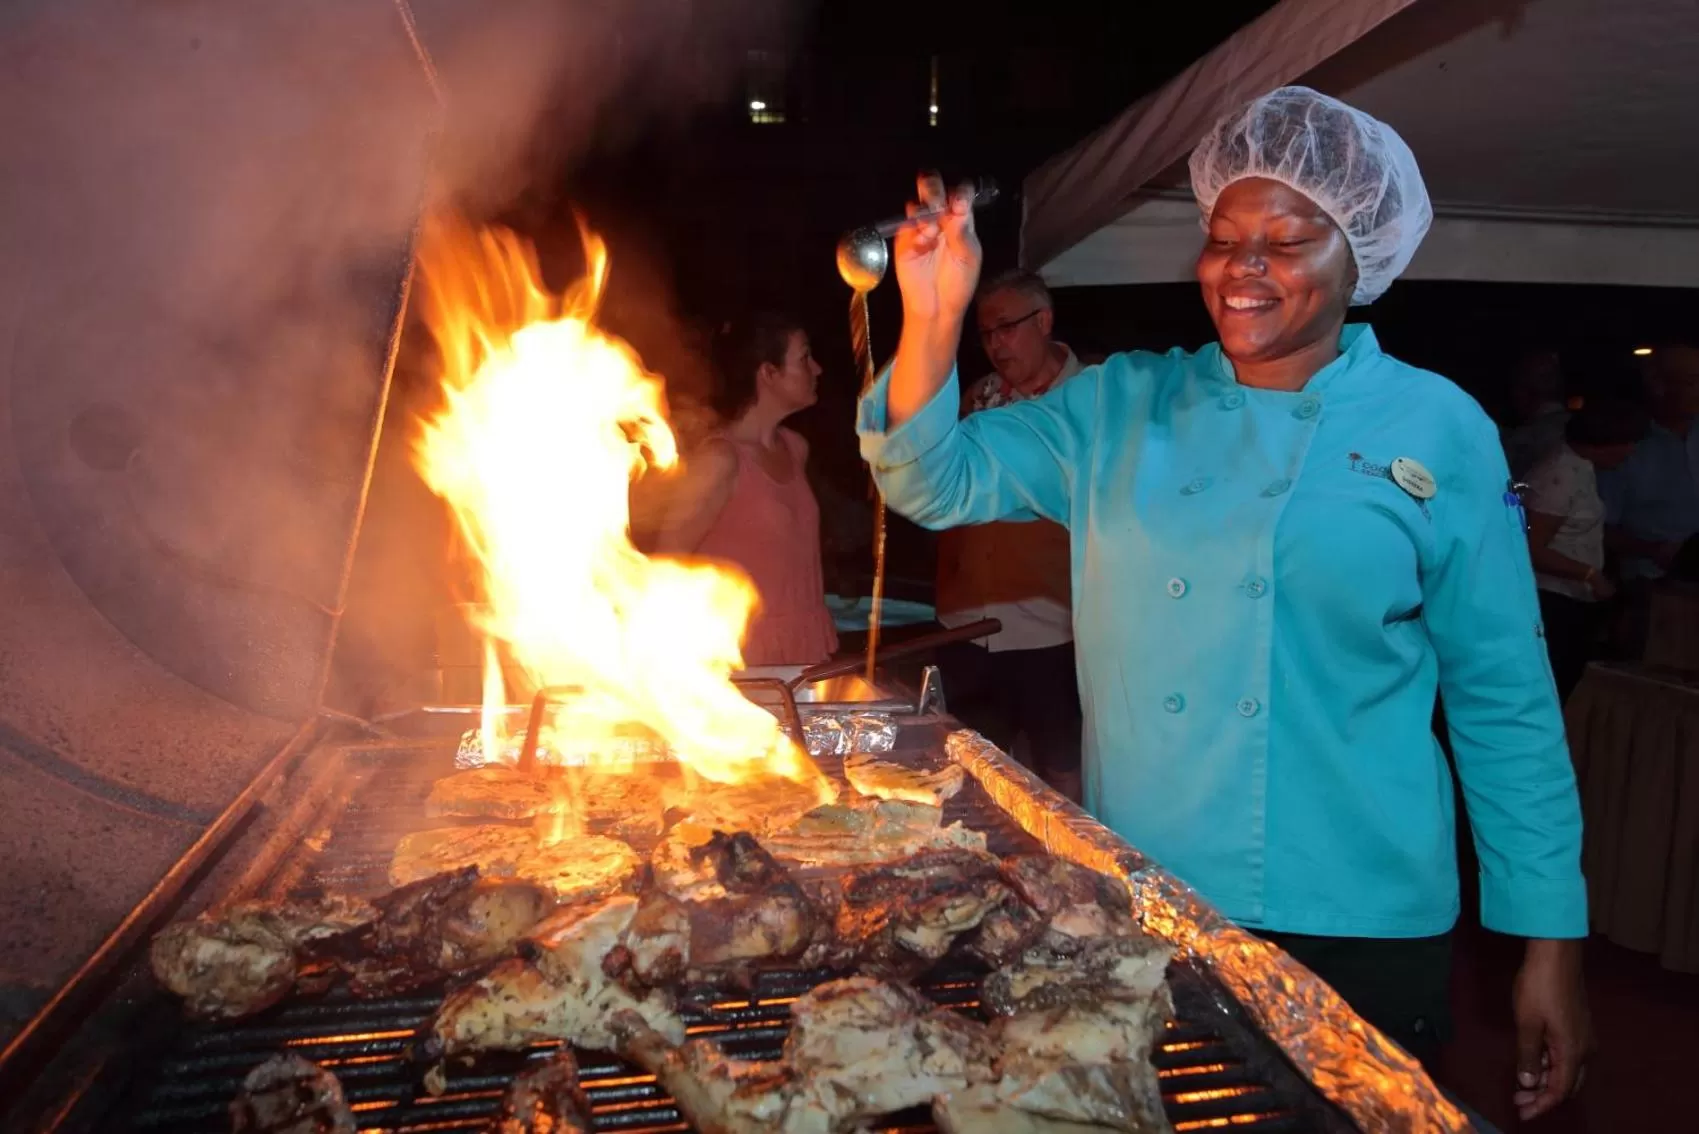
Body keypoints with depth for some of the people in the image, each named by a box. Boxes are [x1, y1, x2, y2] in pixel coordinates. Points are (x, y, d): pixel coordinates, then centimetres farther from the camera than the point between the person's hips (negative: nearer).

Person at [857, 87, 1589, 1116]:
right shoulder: (1120, 407, 2)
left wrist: (1552, 940, 0)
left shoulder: (1439, 430, -3)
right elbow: (940, 482, -2)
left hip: (1360, 924, -1)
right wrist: (934, 319, -18)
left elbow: (1504, 701, -1)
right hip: (1131, 904, 2)